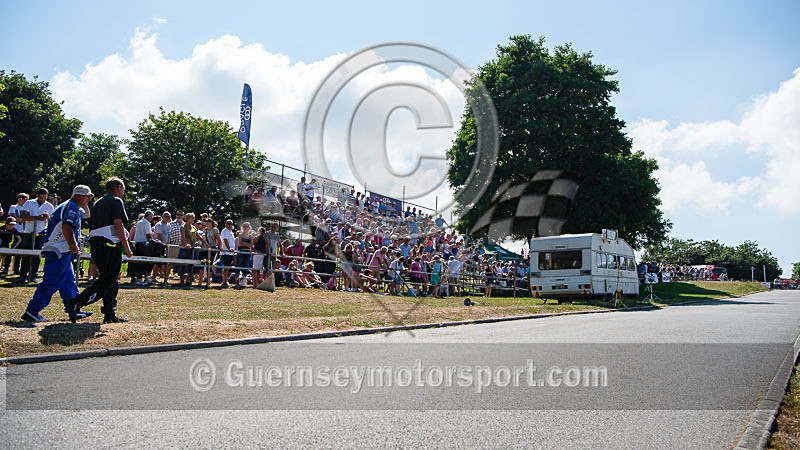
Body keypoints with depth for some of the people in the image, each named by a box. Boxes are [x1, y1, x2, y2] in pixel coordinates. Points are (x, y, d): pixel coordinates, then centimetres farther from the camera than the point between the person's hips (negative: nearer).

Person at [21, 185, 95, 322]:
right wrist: (74, 246, -19)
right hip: (59, 251, -11)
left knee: (69, 282, 13)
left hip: (63, 252, 11)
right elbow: (66, 227, -24)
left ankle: (74, 310, 19)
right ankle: (32, 311, -7)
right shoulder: (71, 206, -10)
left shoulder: (74, 208, 21)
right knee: (52, 281, -10)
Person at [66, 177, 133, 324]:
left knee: (112, 280, 13)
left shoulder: (97, 203, 23)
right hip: (111, 245, -9)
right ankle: (76, 303, -18)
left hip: (95, 244, 9)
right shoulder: (116, 201, -3)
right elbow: (118, 225, -14)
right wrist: (127, 248, -12)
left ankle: (110, 315, 13)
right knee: (108, 280, -8)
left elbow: (91, 228, 21)